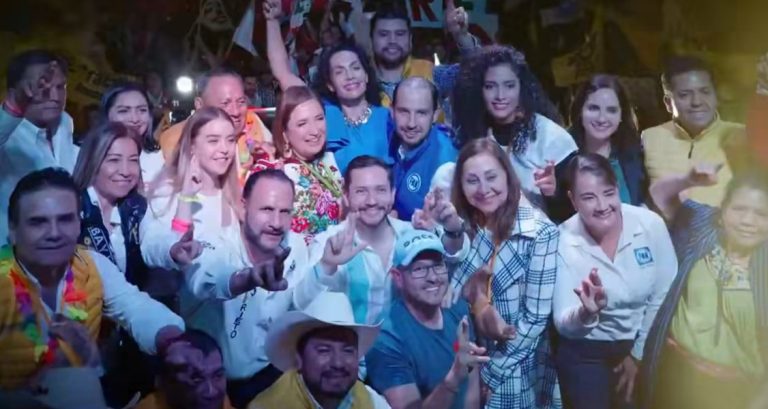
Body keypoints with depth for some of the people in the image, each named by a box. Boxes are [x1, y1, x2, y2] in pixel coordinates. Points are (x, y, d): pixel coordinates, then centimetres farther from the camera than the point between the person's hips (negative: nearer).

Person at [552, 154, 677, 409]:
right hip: (586, 354, -2)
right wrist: (586, 314, -41)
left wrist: (639, 354, -2)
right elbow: (563, 324, -20)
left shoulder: (651, 224, -15)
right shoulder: (563, 242, -18)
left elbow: (664, 296, -6)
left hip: (645, 347, 2)